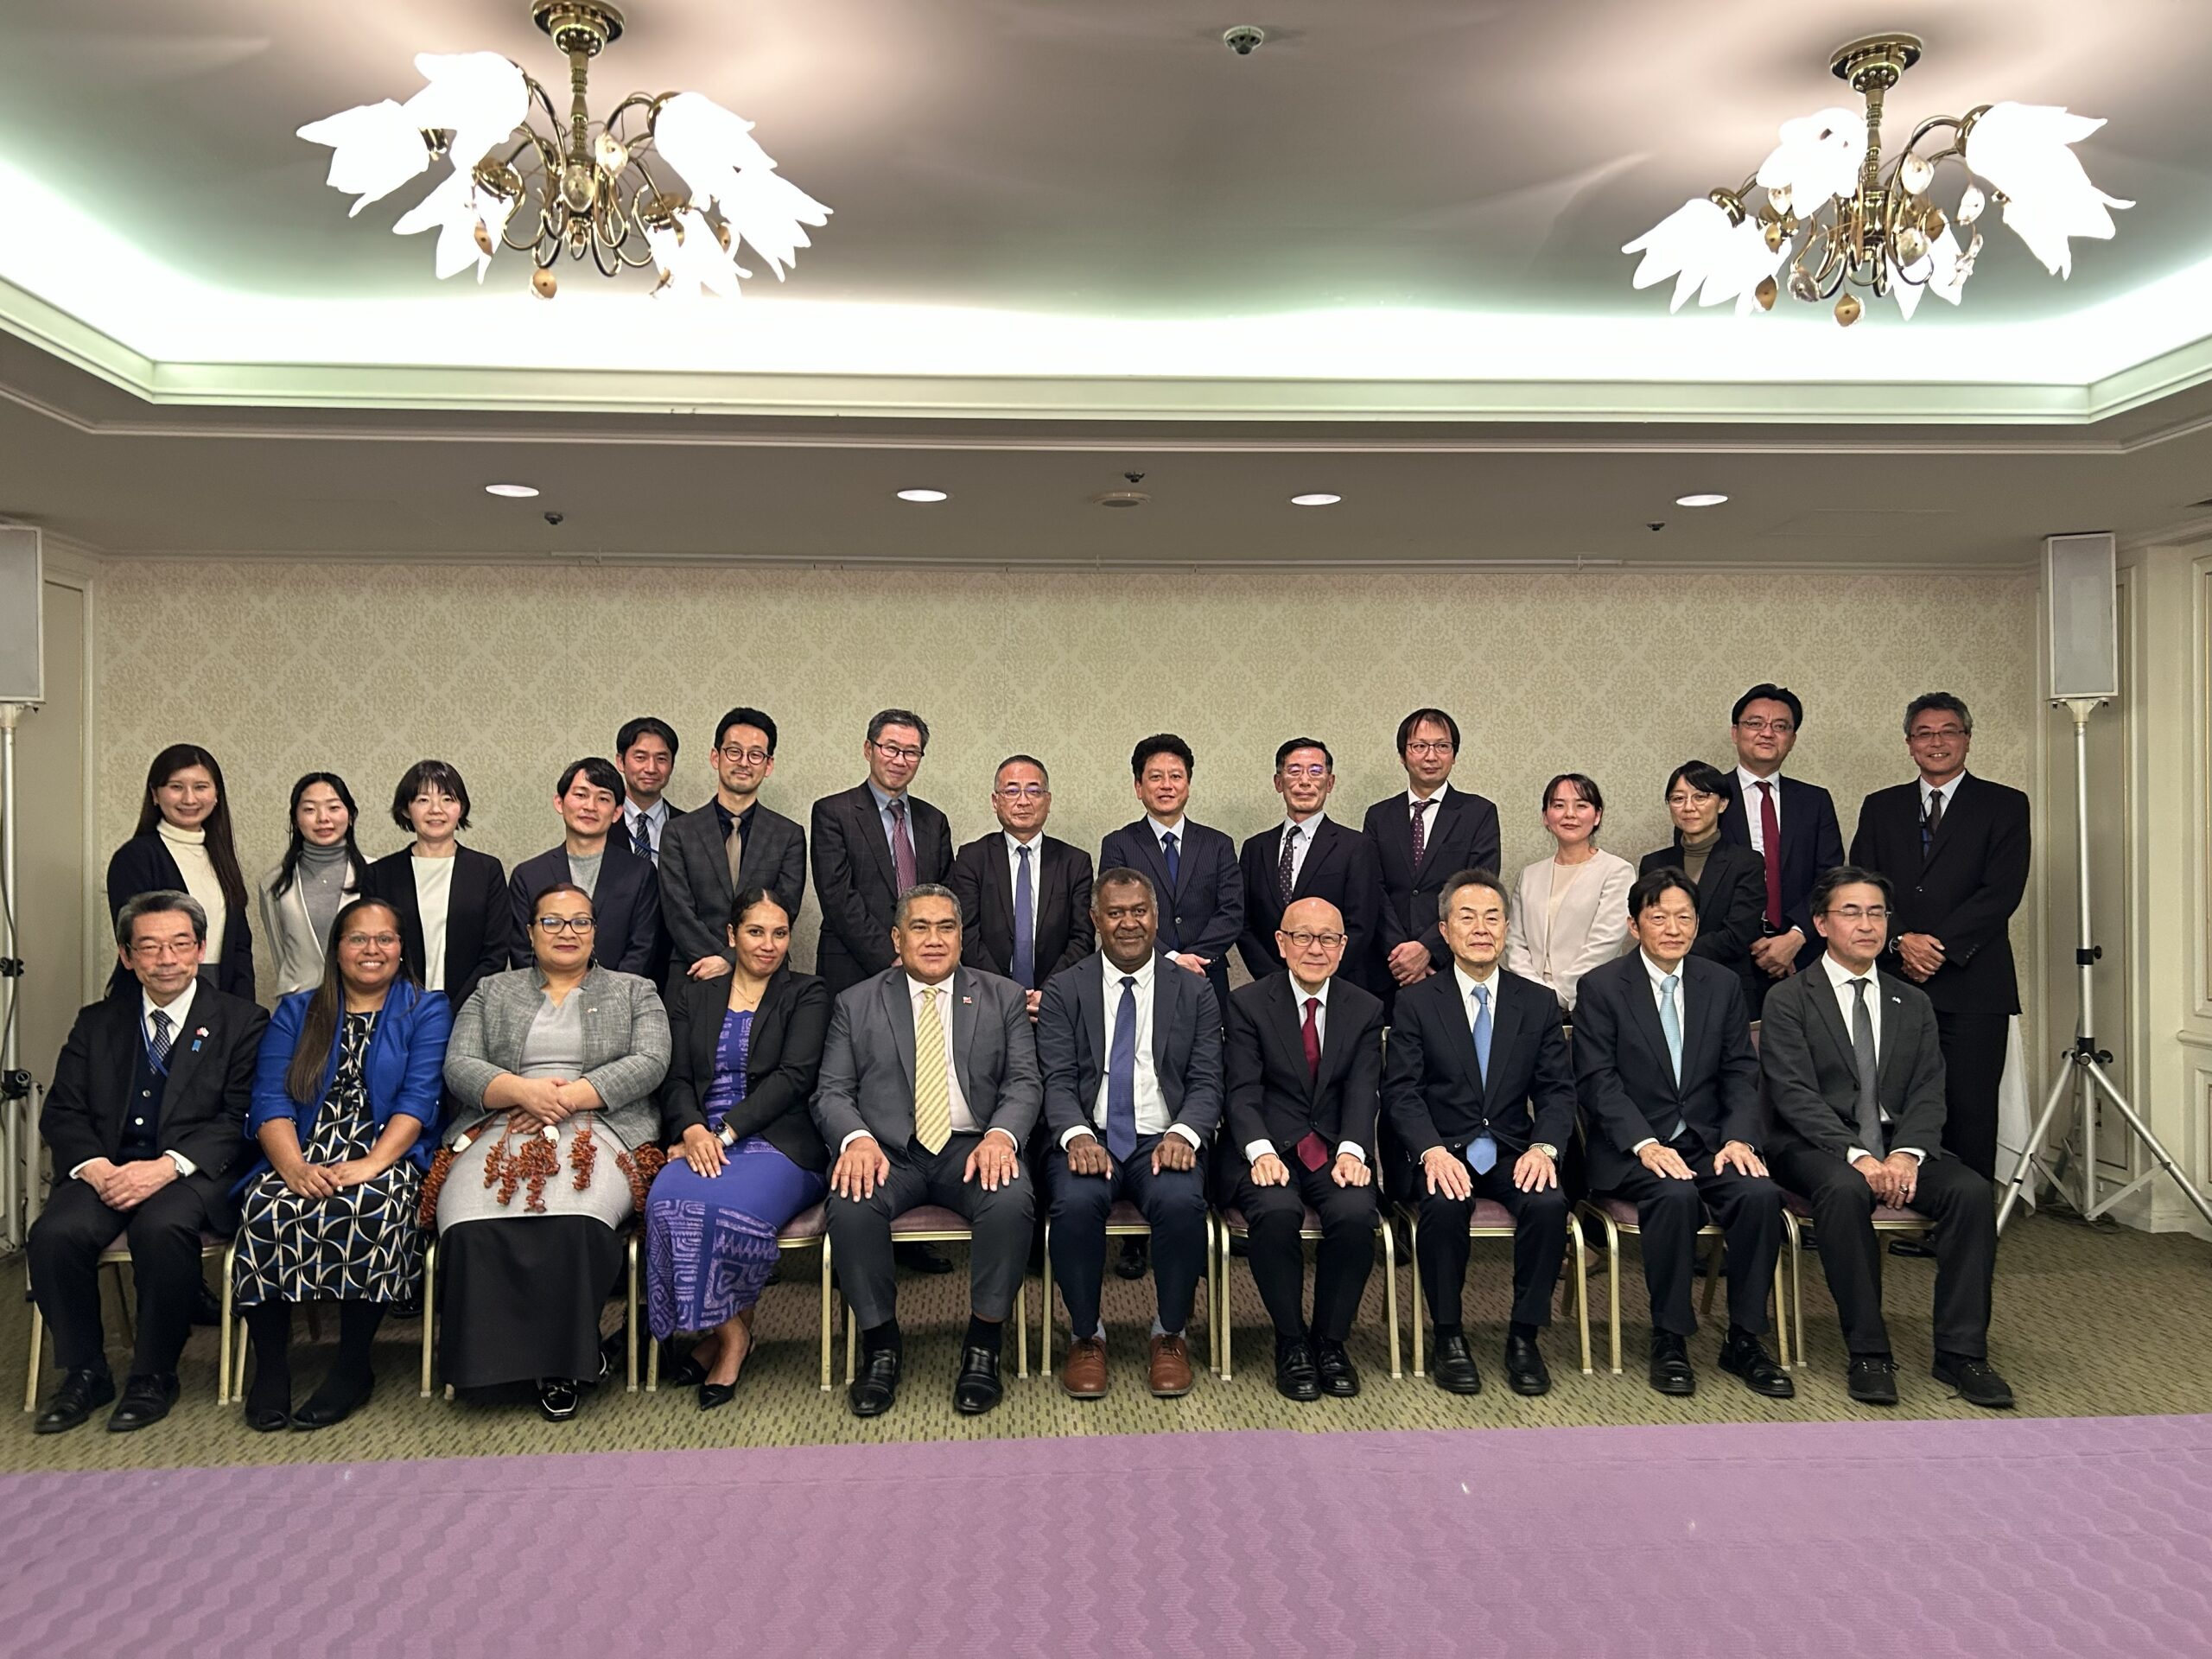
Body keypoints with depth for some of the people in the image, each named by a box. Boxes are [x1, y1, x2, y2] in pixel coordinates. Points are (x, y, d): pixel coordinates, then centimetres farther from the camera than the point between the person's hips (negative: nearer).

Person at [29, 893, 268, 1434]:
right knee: (54, 1233, -26)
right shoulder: (97, 1023, 17)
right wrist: (93, 1166, -12)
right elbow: (62, 1111, 9)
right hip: (107, 1170, 4)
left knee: (161, 1228, -34)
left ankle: (154, 1376, -13)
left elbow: (239, 1118, -5)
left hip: (193, 1172, -4)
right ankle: (84, 1373, -5)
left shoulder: (241, 1022, 4)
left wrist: (167, 1166, -20)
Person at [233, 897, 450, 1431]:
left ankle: (353, 1368, -19)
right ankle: (269, 1367, -15)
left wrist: (370, 1165, -21)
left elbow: (418, 1099, -4)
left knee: (370, 1205, -35)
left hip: (385, 1159, -2)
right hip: (302, 1157, 2)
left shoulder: (426, 1011, 10)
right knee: (265, 1205, -30)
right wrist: (295, 1166, -17)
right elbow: (269, 1099, 3)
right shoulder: (295, 1012, 18)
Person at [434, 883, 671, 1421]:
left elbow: (650, 1064, 2)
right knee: (474, 1228, -31)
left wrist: (569, 1096, -11)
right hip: (501, 1130, 2)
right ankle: (499, 1356, -13)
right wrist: (523, 1091, -11)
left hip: (596, 1130, -2)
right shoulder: (492, 991, 23)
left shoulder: (634, 992, 18)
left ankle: (565, 1361, -17)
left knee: (577, 1223, -35)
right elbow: (459, 1067, 9)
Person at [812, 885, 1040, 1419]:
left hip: (972, 1148, 0)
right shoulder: (856, 1004, 12)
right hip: (888, 1151, 0)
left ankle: (983, 1344, -12)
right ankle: (879, 1344, -9)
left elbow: (1024, 1083, 5)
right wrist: (856, 1138, -17)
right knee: (851, 1205, -31)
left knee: (1012, 1201, -31)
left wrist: (1001, 1135, -17)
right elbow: (832, 1092, 6)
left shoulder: (1003, 998, 13)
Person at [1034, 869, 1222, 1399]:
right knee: (1075, 1201, -32)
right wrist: (1076, 1135, -21)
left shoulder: (1193, 993, 11)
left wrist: (1184, 1133, -17)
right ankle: (1085, 1336, -7)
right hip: (1088, 1138, 0)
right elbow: (1058, 1080, 0)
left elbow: (1206, 1082, 5)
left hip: (1164, 1140, 0)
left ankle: (1170, 1335, -6)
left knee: (1181, 1201, -32)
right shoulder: (1064, 991, 9)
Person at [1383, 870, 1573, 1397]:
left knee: (1549, 1202, -28)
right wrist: (1432, 1151, -22)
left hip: (1512, 1151, 2)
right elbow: (1402, 1091, -4)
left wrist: (1543, 1147, -14)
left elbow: (1557, 1090, 6)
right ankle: (1448, 1336, -12)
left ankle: (1524, 1335, -10)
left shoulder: (1539, 1002, 11)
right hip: (1440, 1151, -2)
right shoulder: (1416, 1002, 4)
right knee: (1444, 1205, -33)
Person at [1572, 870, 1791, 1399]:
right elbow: (1596, 1080, -8)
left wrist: (1739, 1137, -11)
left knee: (1760, 1194, -25)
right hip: (1631, 1148, -3)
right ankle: (1669, 1340, -14)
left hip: (1709, 1141, 4)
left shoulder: (1723, 984, 11)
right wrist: (1645, 1144, -21)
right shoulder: (1601, 987, -2)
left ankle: (1744, 1340, -7)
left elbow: (1741, 1072, 8)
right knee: (1676, 1196, -32)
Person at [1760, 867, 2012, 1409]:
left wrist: (1906, 1154, -14)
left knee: (1972, 1190, -24)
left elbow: (1928, 1094, 6)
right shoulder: (1788, 1000, 2)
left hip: (1900, 1145, 4)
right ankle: (1868, 1354, -25)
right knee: (1845, 1191, -36)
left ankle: (1961, 1352, -16)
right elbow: (1795, 1096, -9)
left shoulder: (1913, 1004, 17)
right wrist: (1856, 1155, -23)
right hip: (1818, 1146, -4)